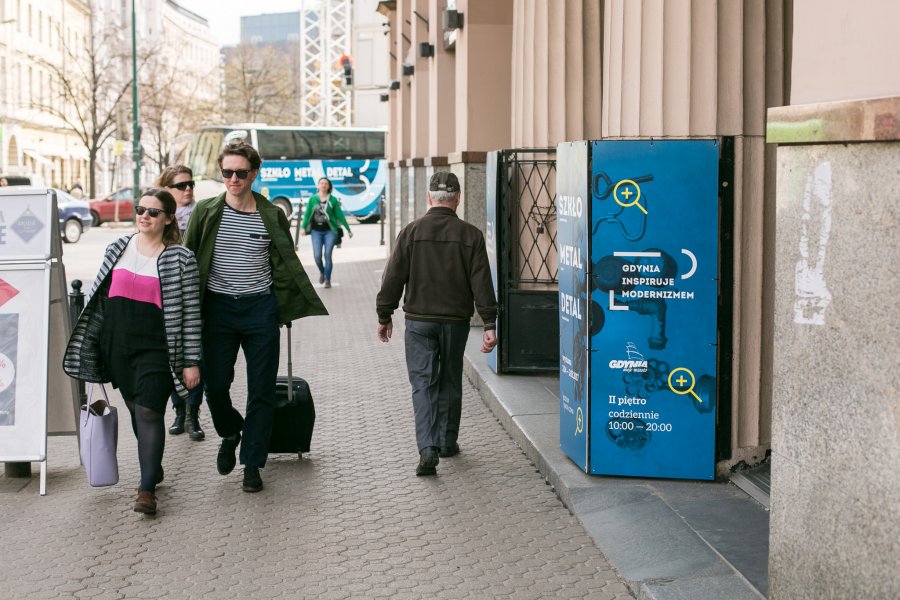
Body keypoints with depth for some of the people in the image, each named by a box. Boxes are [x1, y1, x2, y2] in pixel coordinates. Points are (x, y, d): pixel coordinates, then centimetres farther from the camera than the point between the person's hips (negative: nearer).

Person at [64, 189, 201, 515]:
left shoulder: (181, 259, -5)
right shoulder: (117, 248, 8)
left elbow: (190, 313, -6)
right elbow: (101, 298, 14)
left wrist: (191, 361, -8)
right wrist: (91, 343, 13)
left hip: (155, 347, -5)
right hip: (117, 342, 5)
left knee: (148, 412, -11)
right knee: (134, 408, 14)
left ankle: (147, 489, -7)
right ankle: (153, 466, 34)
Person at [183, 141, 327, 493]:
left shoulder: (272, 216, 2)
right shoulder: (206, 212, 2)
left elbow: (287, 264, 8)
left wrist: (290, 306, 5)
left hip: (260, 309, 0)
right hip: (218, 308, 0)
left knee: (261, 391, 1)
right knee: (215, 386, 0)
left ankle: (252, 463, 12)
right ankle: (230, 435, 30)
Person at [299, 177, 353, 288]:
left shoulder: (333, 200, 2)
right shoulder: (313, 199, 4)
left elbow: (340, 215, 6)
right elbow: (307, 214, 3)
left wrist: (348, 230, 7)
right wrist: (303, 227, -9)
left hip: (330, 231, -1)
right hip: (316, 231, 1)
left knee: (327, 255, -7)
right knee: (317, 256, -6)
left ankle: (327, 280, 3)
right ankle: (322, 272, 24)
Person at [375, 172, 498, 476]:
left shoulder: (412, 232, -5)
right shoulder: (470, 235, -3)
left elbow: (393, 278, -3)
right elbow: (482, 283, -6)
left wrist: (384, 316, 7)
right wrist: (489, 324, -5)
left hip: (419, 321, -1)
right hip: (456, 322, 1)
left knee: (423, 383, 0)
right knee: (450, 382, 16)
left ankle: (428, 448, -14)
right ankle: (447, 442, 26)